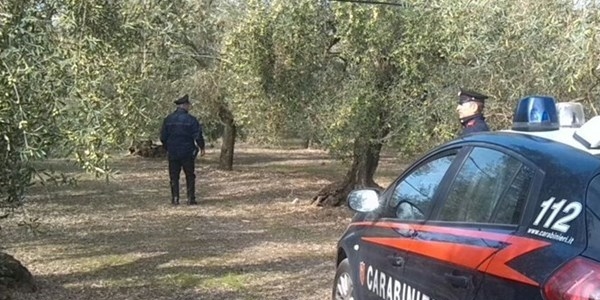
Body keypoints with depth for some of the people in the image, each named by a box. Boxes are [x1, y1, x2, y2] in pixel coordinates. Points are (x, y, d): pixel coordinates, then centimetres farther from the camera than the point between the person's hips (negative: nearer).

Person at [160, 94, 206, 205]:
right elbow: (198, 136, -10)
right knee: (190, 176, 7)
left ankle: (175, 199, 5)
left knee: (174, 177, 8)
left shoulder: (168, 119, 2)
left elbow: (163, 137, 7)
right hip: (187, 153, -3)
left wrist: (167, 148, 21)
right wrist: (202, 148, 5)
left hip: (172, 153, 3)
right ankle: (191, 198, 4)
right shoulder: (191, 119, -9)